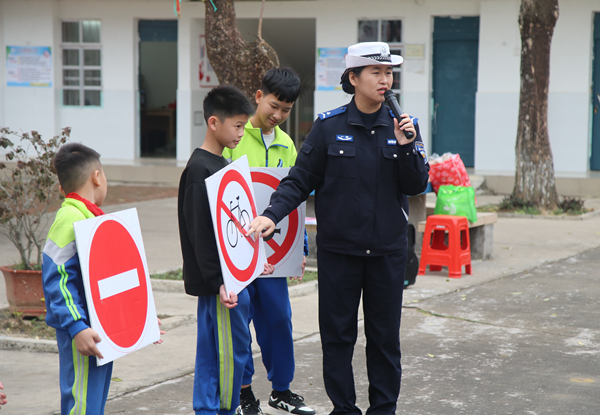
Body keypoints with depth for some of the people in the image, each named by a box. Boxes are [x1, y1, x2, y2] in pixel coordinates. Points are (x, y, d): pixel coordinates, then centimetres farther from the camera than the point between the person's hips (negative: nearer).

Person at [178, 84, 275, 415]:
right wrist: (218, 282, -22)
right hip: (219, 281, -10)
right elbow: (200, 234, -20)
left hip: (235, 274, 10)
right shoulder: (199, 170, -16)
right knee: (231, 349, -4)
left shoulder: (222, 165, 14)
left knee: (213, 351, 13)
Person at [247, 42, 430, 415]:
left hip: (388, 250, 1)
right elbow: (300, 180, -2)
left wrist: (405, 145, -15)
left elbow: (417, 185, 0)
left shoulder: (403, 125, 2)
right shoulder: (329, 127, -3)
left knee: (385, 334, 8)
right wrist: (272, 215, -16)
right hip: (338, 249, -1)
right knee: (337, 333, 5)